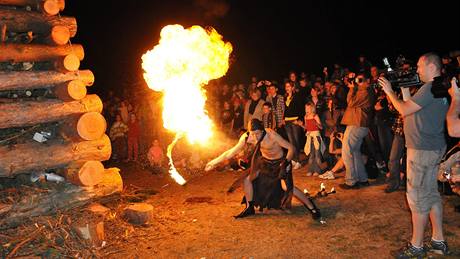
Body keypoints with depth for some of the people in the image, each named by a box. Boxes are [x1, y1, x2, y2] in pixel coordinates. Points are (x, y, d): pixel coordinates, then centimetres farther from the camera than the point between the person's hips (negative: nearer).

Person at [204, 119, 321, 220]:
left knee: (286, 187, -21)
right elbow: (232, 151, -11)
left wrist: (287, 162, -36)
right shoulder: (247, 137, -20)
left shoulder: (271, 135, -32)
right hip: (265, 161, 5)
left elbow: (291, 148, -24)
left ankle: (311, 207, -3)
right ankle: (249, 208, 17)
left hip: (280, 162, -5)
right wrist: (215, 161, -11)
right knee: (247, 180, -5)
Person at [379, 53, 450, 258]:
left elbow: (404, 110, -19)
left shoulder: (430, 88, -18)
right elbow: (414, 110, 17)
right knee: (431, 193, 16)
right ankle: (438, 241, 25)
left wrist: (389, 91, -7)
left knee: (417, 197, -2)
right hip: (435, 148, 10)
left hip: (423, 149, -10)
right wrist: (404, 90, 12)